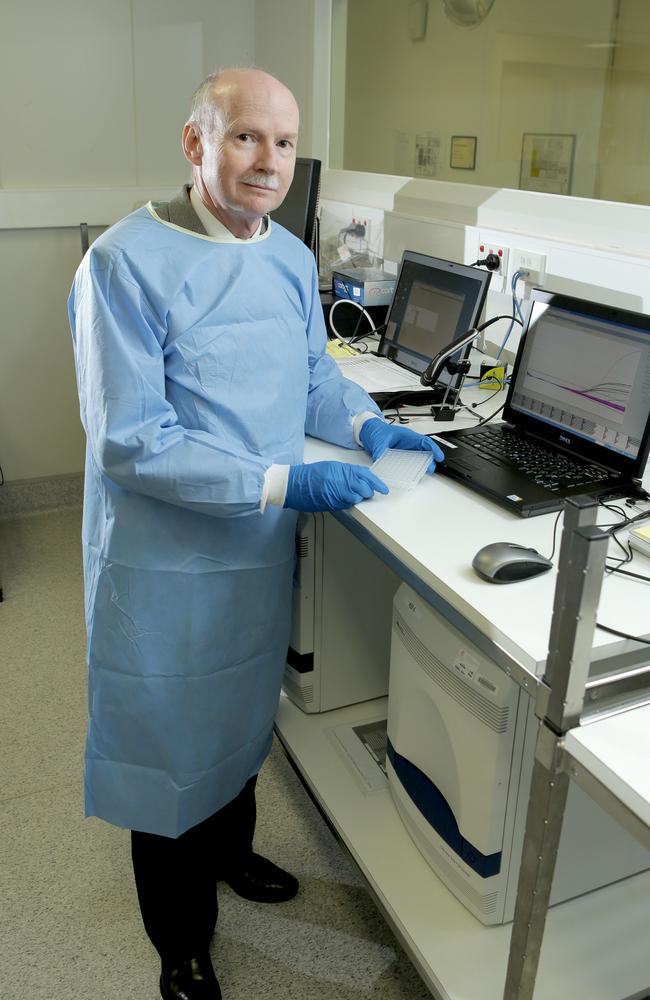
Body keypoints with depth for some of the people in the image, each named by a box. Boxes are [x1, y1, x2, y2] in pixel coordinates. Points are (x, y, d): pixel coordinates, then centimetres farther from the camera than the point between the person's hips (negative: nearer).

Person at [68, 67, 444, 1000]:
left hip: (262, 548, 6)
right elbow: (132, 440, -25)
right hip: (165, 563, -6)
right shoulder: (127, 261, -20)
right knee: (170, 738, 13)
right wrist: (284, 482, -27)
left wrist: (364, 423, -4)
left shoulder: (293, 258, 2)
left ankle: (228, 849, 55)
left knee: (242, 715, 26)